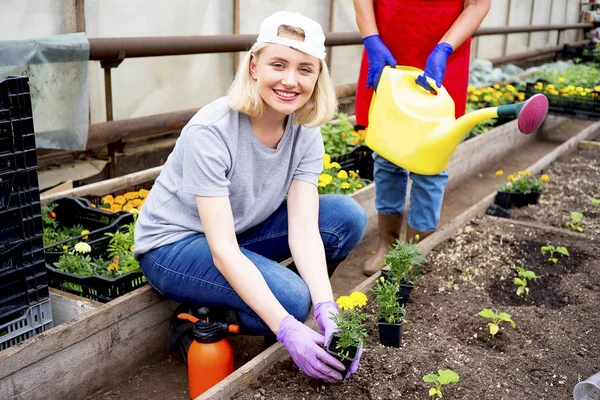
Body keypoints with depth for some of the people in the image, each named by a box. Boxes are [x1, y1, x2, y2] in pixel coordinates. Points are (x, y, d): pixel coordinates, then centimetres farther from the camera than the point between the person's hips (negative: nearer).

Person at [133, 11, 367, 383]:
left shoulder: (306, 133, -11)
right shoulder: (211, 132, -29)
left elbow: (304, 228, -18)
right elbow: (223, 251, -33)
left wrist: (326, 309, -33)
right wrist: (288, 329, -39)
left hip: (243, 230, 6)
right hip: (174, 244, -6)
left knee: (347, 216, -13)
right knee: (291, 298, -29)